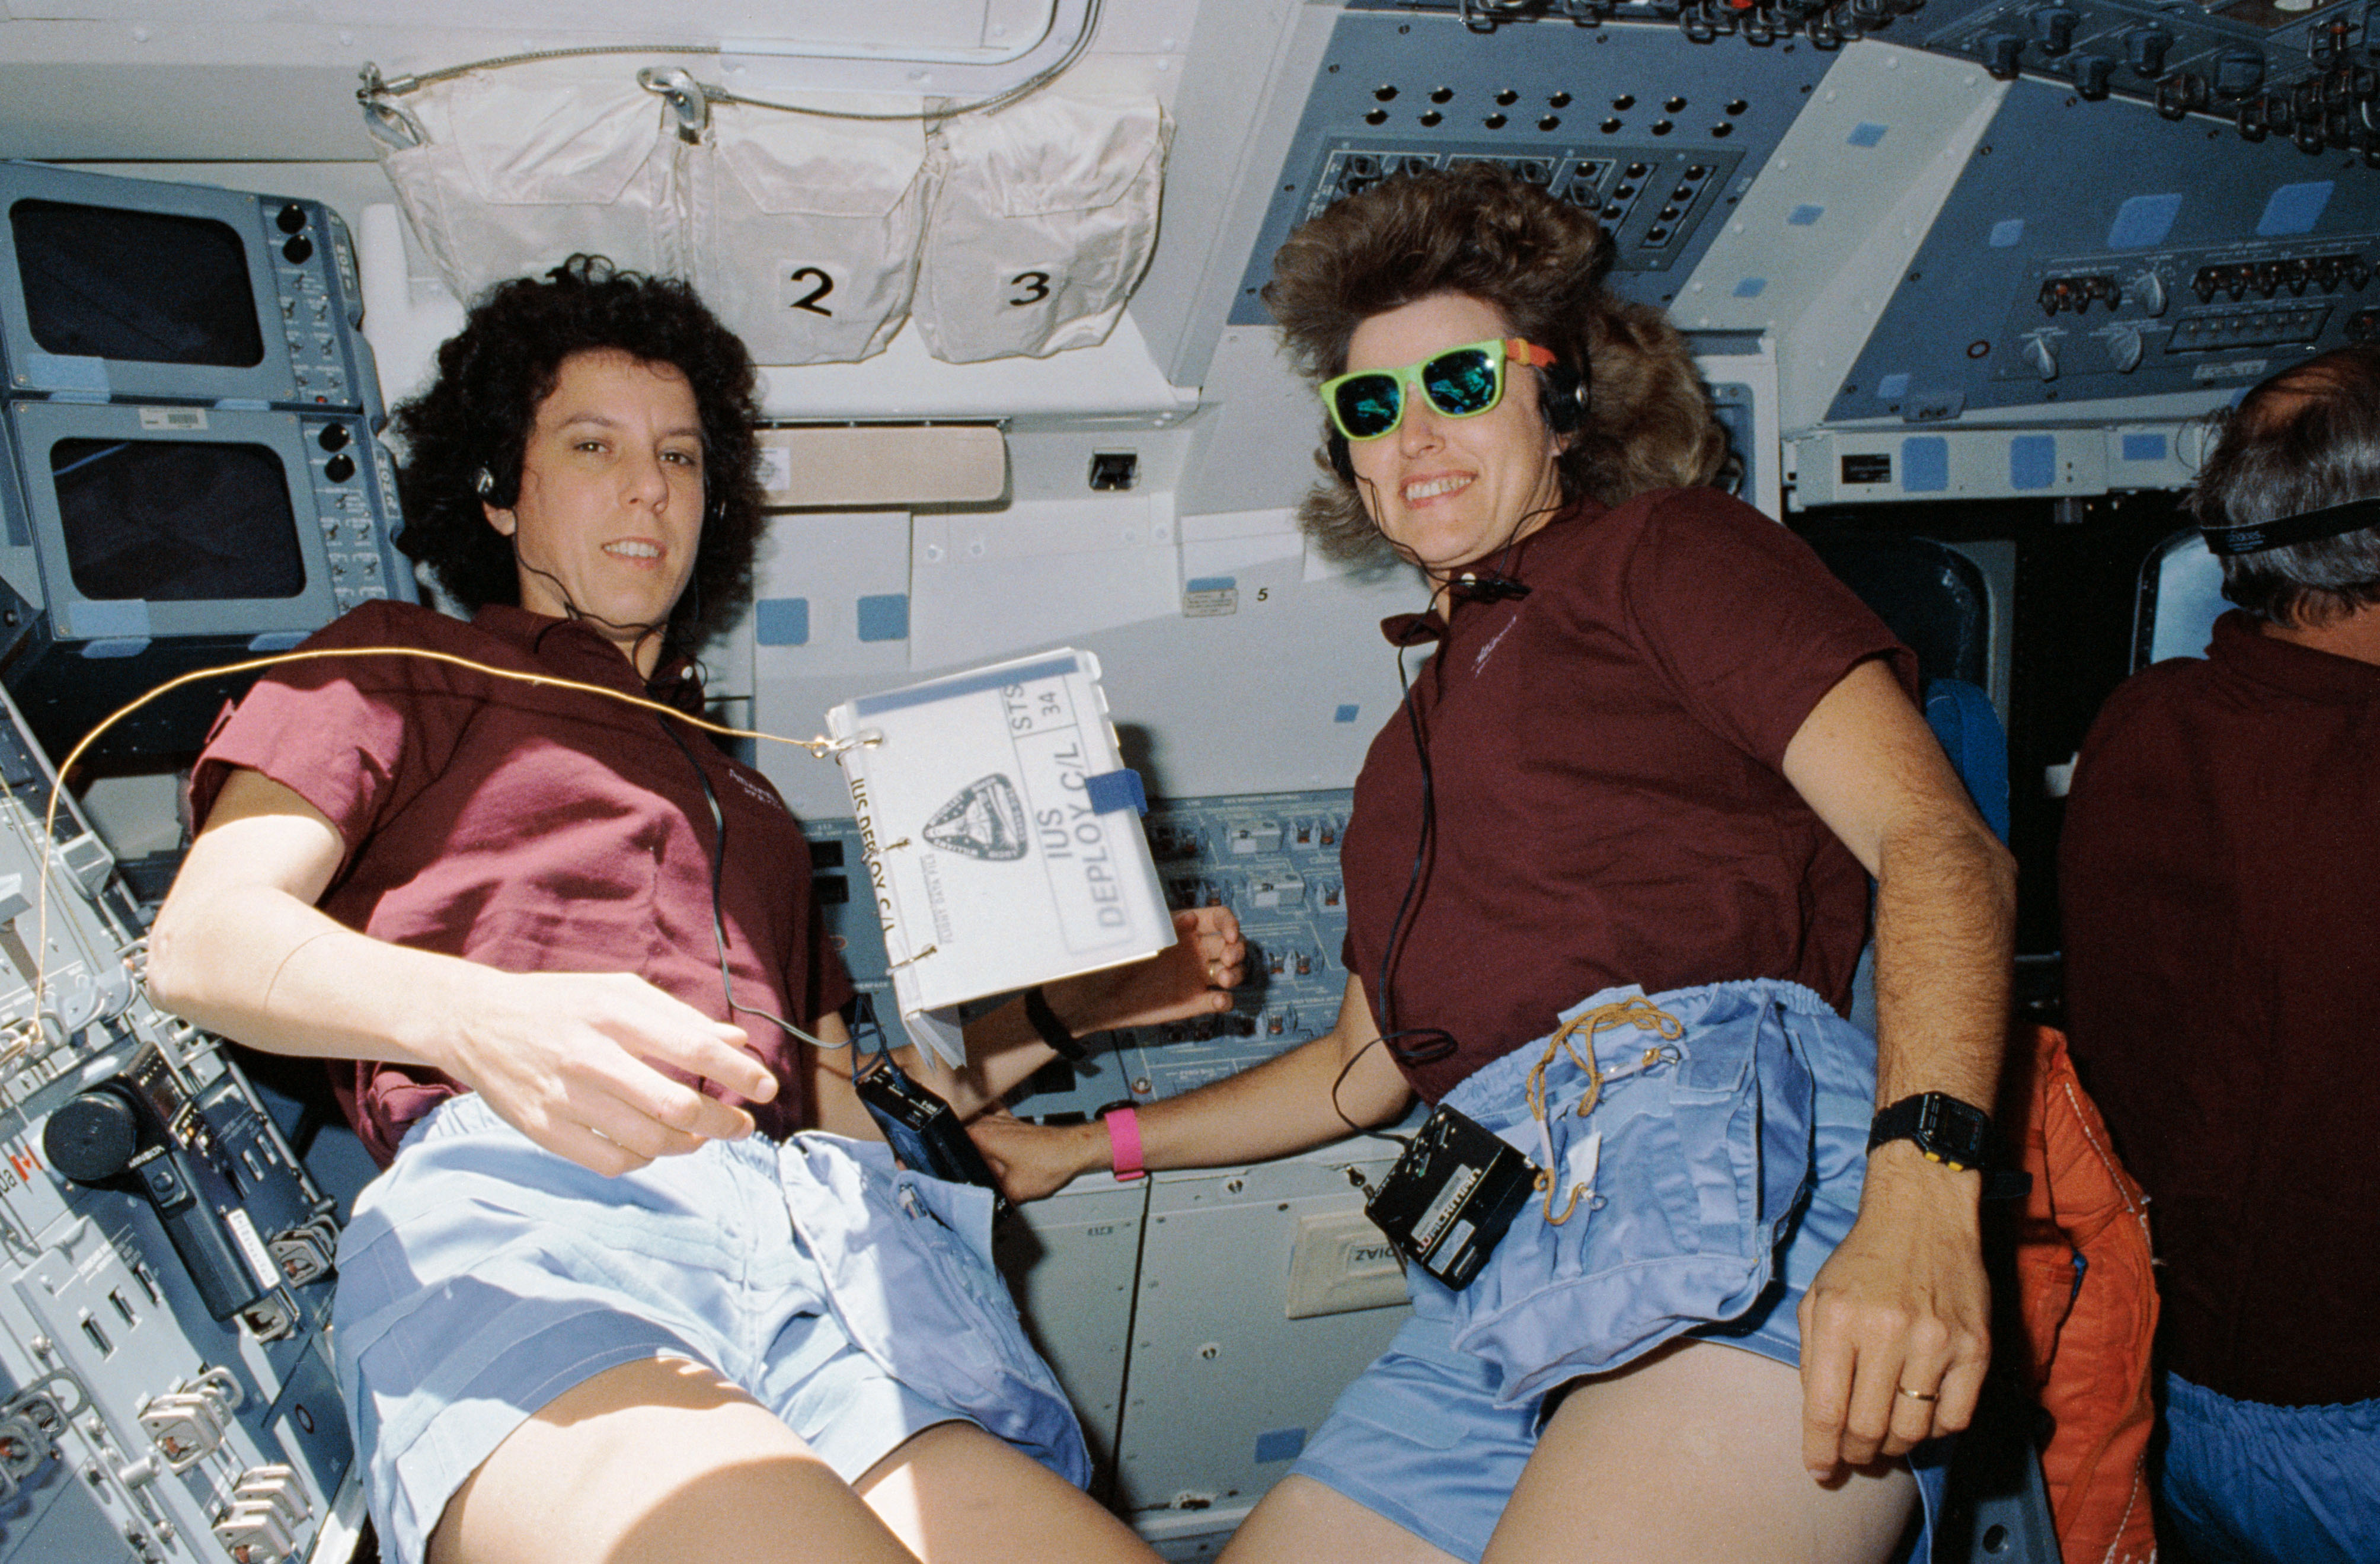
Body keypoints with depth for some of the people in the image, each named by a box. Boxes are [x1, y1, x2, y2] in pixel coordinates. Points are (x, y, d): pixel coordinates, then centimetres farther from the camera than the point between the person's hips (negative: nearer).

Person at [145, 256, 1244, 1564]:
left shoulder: (745, 796, 37)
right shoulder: (402, 665, 23)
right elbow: (200, 939, 5)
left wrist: (1079, 1003, 23)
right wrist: (477, 1015, -16)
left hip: (838, 1242, 5)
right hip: (521, 1206, -5)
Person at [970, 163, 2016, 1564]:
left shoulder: (1664, 548, 9)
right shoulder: (1422, 736, 29)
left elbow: (1941, 842, -5)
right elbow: (1371, 1062, 35)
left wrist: (1921, 1191, -23)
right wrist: (1081, 1148, 38)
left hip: (1732, 1150, -7)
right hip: (1506, 1261, 7)